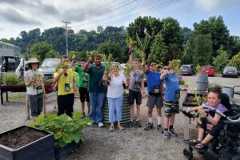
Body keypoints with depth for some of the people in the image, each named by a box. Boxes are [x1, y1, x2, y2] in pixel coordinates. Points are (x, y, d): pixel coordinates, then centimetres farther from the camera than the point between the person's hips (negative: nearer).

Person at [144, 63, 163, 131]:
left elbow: (161, 84, 9)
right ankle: (150, 123, 23)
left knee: (159, 110, 8)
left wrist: (162, 93, 6)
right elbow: (146, 68, -20)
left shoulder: (159, 74, 6)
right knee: (150, 110, 6)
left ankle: (159, 124, 19)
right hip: (151, 94, -2)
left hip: (158, 94, 2)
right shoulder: (148, 73, 1)